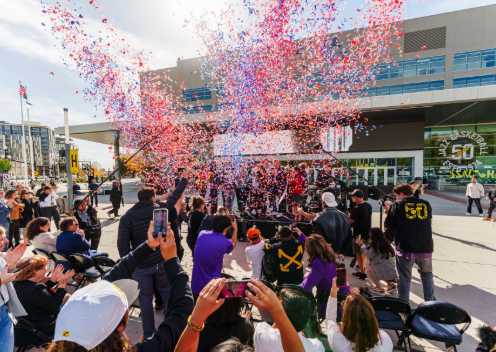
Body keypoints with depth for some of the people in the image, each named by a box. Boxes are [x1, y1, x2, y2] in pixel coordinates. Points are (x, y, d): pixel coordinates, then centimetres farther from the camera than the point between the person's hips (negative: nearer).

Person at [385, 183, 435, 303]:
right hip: (426, 248, 4)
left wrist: (390, 210, 12)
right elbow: (428, 223, 18)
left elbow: (389, 224, -4)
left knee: (404, 279, 9)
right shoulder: (426, 204, 5)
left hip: (405, 249, -4)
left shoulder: (398, 204, -7)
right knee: (427, 275, 27)